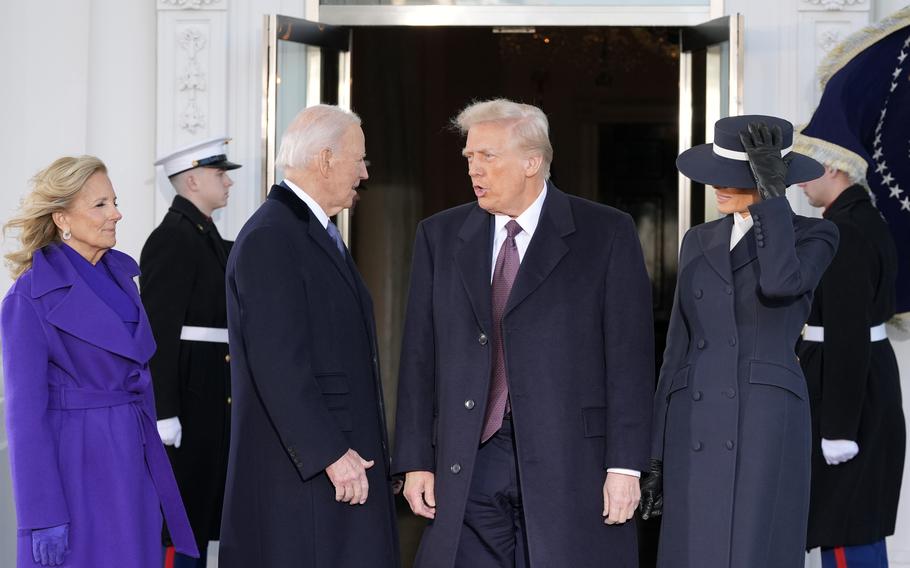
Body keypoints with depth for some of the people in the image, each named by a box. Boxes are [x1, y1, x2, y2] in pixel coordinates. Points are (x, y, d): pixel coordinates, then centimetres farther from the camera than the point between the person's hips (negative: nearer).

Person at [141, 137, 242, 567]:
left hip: (211, 403, 10)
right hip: (188, 400, -10)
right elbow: (158, 333, -19)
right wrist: (164, 416, -22)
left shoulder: (206, 237, 17)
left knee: (198, 516, 13)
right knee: (181, 517, -5)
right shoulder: (172, 238, -13)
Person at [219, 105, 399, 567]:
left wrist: (355, 449, 15)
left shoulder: (320, 233, 17)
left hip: (343, 452, 9)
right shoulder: (269, 238, -14)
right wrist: (331, 454, -21)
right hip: (299, 473, -9)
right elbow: (278, 363, -21)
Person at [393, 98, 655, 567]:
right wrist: (415, 460, 3)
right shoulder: (439, 236, 11)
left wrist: (625, 466, -9)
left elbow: (629, 357, -3)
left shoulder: (606, 234, 1)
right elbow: (419, 357, 10)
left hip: (570, 463, -3)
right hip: (468, 467, 3)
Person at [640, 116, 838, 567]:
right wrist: (657, 454, 12)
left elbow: (780, 284, -22)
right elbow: (679, 349, 15)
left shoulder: (813, 236, 2)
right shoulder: (700, 241, 16)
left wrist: (772, 189, -16)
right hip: (697, 432, 5)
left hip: (767, 428, -5)